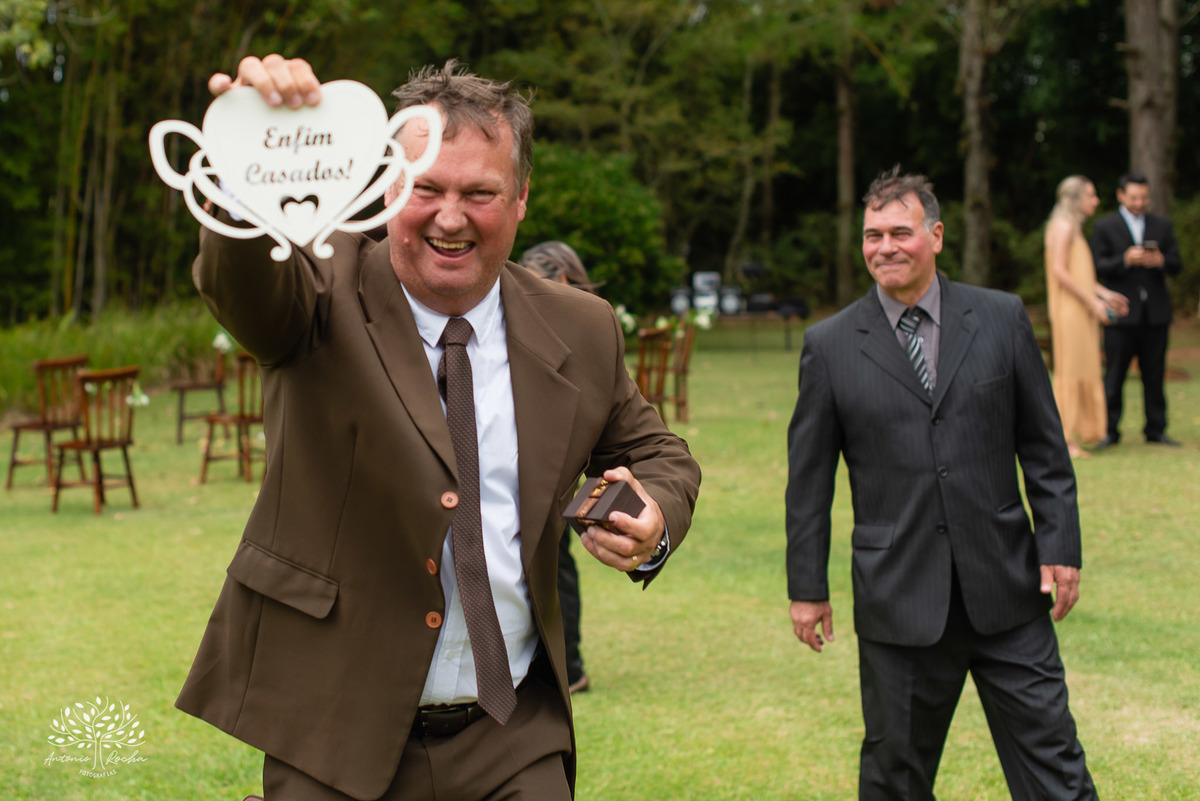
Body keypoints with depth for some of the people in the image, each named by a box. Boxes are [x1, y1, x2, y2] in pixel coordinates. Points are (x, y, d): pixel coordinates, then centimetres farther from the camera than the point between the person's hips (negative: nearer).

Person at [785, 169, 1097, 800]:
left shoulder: (1002, 317, 4)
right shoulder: (829, 345, 1)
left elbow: (1044, 446, 8)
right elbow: (808, 477, 5)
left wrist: (1060, 547, 1)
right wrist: (807, 588, 4)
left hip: (1005, 587, 1)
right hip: (899, 598, -1)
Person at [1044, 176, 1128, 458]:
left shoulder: (1073, 228, 20)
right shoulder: (1064, 227, -11)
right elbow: (1060, 271, -19)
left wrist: (1105, 294, 15)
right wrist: (1093, 301, -18)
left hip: (1080, 311, 10)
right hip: (1068, 310, -10)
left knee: (1082, 372, 9)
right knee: (1069, 371, -9)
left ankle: (1070, 437, 12)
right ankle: (1063, 438, -7)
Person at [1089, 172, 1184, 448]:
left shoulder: (1162, 225, 13)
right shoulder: (1104, 226, 4)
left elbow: (1176, 265, 10)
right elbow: (1098, 267, -4)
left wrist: (1161, 261, -13)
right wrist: (1125, 260, -20)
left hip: (1156, 313, 3)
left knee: (1154, 374, 5)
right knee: (1114, 376, -3)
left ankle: (1156, 430, 12)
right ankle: (1109, 431, 3)